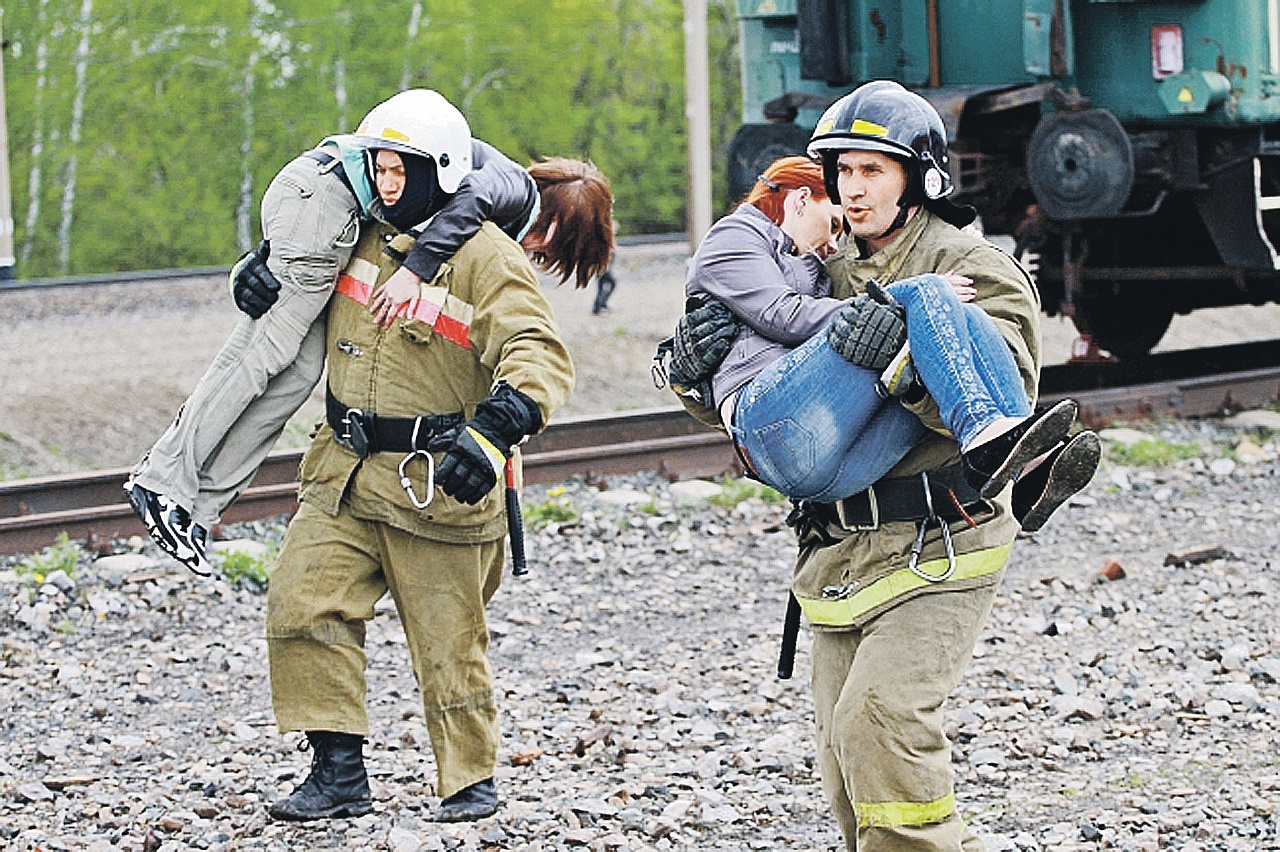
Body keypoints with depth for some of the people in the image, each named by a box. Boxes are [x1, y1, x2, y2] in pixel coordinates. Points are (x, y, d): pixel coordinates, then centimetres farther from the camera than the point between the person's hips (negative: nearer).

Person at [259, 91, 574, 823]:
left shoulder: (485, 260, -14)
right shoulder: (363, 238, 9)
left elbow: (540, 357, -25)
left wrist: (491, 431, -42)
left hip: (435, 484, -6)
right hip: (345, 472, 6)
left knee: (448, 644, 2)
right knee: (304, 604, -6)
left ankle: (472, 781, 20)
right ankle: (339, 771, 1)